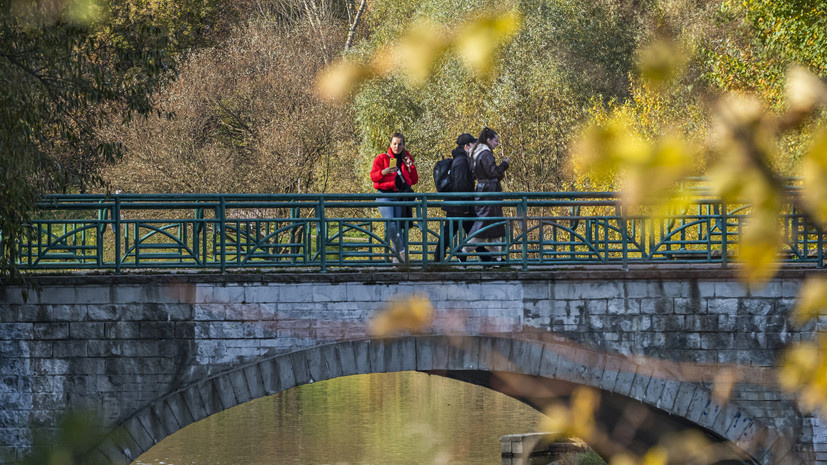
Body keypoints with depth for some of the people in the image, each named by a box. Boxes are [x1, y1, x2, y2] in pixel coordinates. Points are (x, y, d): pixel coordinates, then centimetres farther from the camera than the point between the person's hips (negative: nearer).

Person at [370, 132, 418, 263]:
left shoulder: (407, 159, 15)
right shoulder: (381, 158, 6)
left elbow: (414, 180, 15)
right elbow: (373, 176, -3)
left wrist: (410, 167, -1)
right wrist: (384, 172, -21)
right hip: (385, 195, -3)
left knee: (398, 226, -1)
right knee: (390, 223, -21)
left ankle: (397, 257, 3)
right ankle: (401, 250, -15)